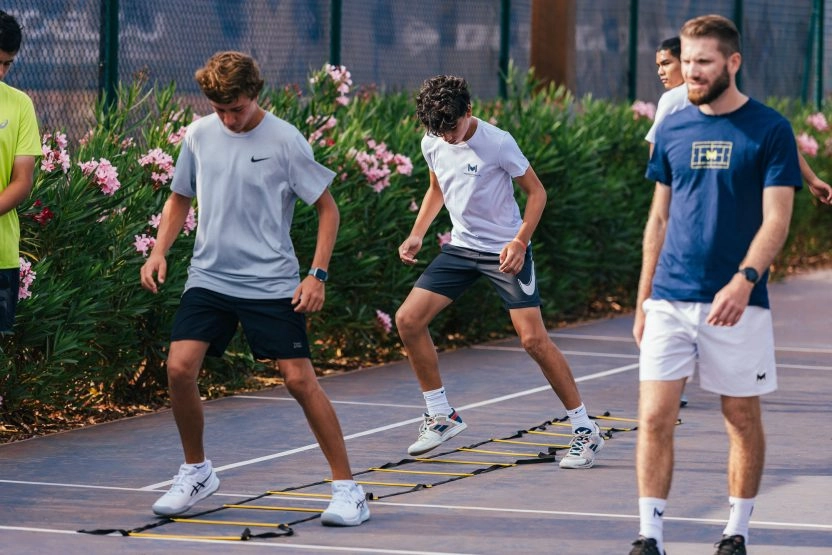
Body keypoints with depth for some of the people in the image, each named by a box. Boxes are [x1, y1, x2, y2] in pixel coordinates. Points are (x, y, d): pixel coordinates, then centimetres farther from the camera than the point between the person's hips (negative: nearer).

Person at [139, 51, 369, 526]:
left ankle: (347, 487, 1)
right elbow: (181, 198, 19)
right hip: (209, 278, 4)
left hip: (272, 285, -4)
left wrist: (317, 275, -10)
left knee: (300, 379, -9)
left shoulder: (284, 141, -8)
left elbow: (327, 208, -2)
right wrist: (159, 251, 4)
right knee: (180, 367, -11)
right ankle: (197, 473, 11)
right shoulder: (199, 136, 4)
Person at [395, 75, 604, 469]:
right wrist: (417, 235, 6)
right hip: (461, 246, 6)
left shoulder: (498, 143, -18)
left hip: (506, 251, -6)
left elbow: (536, 192, -10)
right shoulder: (432, 144, -1)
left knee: (534, 340, -13)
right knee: (408, 320, -5)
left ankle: (585, 430, -2)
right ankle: (441, 416, 9)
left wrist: (520, 241, -22)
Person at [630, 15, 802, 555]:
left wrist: (744, 280, -25)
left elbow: (776, 220, -10)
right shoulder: (673, 131, 9)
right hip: (670, 301, 3)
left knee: (743, 420, 6)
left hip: (737, 303, -3)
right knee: (654, 417, -5)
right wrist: (644, 298, 13)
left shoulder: (770, 130, -4)